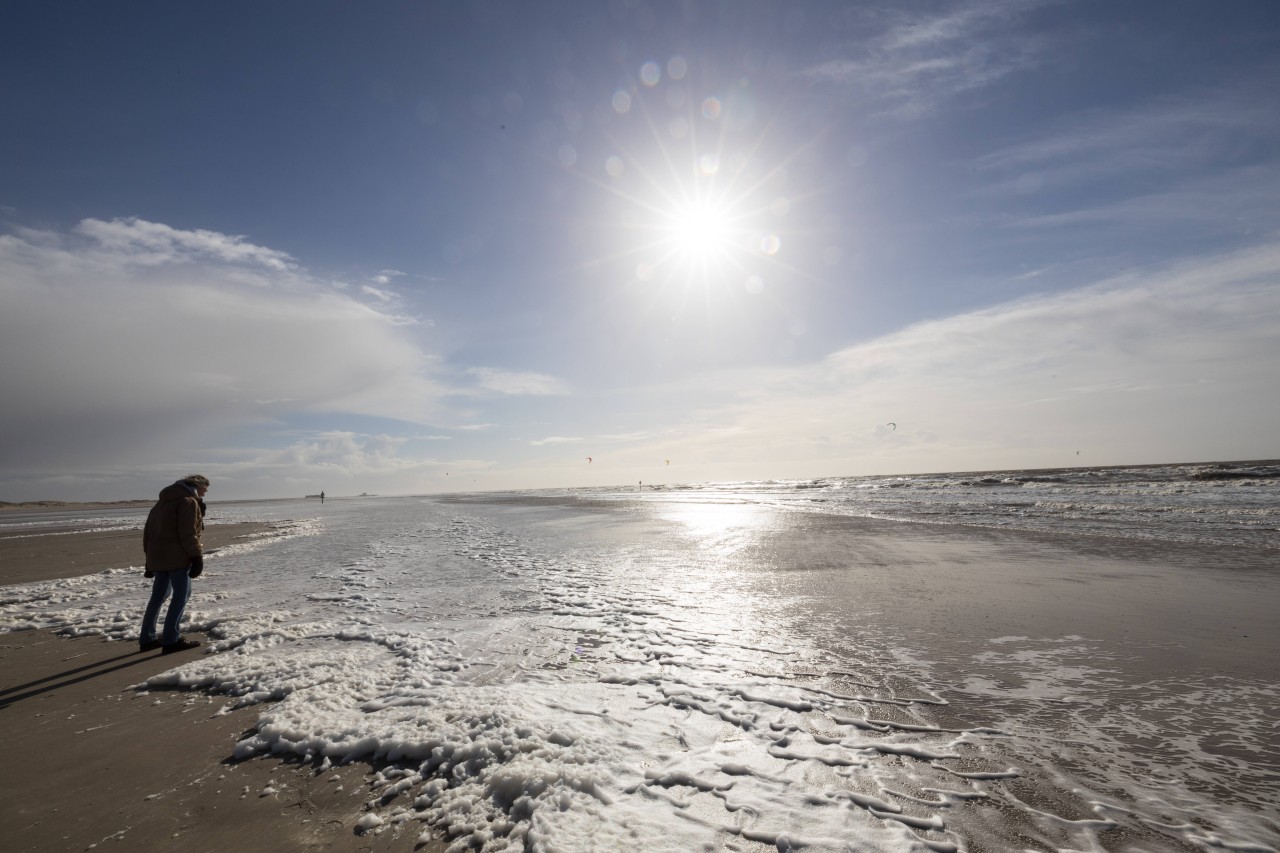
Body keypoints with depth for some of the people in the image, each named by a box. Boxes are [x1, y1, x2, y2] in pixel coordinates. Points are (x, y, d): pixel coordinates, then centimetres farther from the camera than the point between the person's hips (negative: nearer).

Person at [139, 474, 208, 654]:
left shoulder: (162, 502, 19)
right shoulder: (188, 502, -10)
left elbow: (148, 531, 21)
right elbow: (188, 534, -18)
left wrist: (150, 557, 24)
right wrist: (197, 557, -16)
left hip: (157, 557, 9)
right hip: (177, 557, -9)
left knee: (158, 596, 17)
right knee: (181, 595, -4)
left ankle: (147, 638, 24)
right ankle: (171, 640, -5)